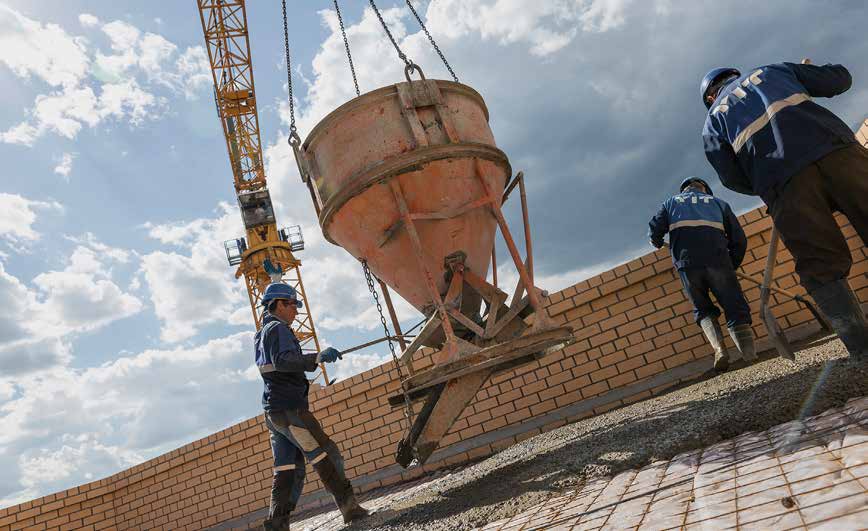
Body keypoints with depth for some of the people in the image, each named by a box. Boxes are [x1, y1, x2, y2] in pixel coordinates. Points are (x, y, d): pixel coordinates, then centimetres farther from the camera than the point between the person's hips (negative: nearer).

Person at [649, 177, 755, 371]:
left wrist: (658, 243, 30)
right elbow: (739, 239, 16)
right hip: (717, 260, 0)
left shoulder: (671, 202, 26)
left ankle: (719, 348, -5)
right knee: (736, 309, 5)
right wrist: (731, 266, 26)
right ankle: (750, 353, -15)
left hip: (686, 264, 1)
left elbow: (654, 230, 9)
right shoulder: (718, 202, 26)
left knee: (703, 310, 17)